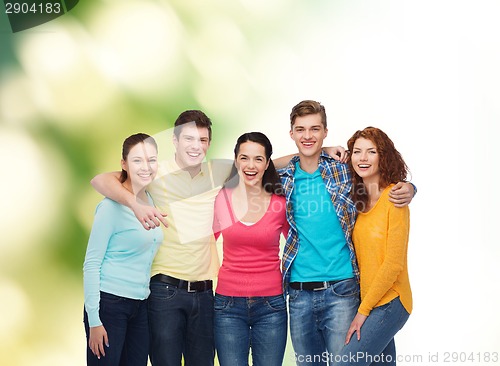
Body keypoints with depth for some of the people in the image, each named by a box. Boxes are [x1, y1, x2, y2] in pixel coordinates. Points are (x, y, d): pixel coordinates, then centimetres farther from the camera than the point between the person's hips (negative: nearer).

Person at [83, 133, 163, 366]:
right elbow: (91, 264, -12)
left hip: (140, 306, 7)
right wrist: (94, 320, -16)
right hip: (109, 303, -7)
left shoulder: (151, 201, 9)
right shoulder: (113, 206, -11)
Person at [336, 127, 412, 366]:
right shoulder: (358, 199, 9)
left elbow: (393, 263, -14)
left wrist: (363, 310, -12)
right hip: (365, 301, 7)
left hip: (389, 302, -7)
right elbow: (358, 255, 10)